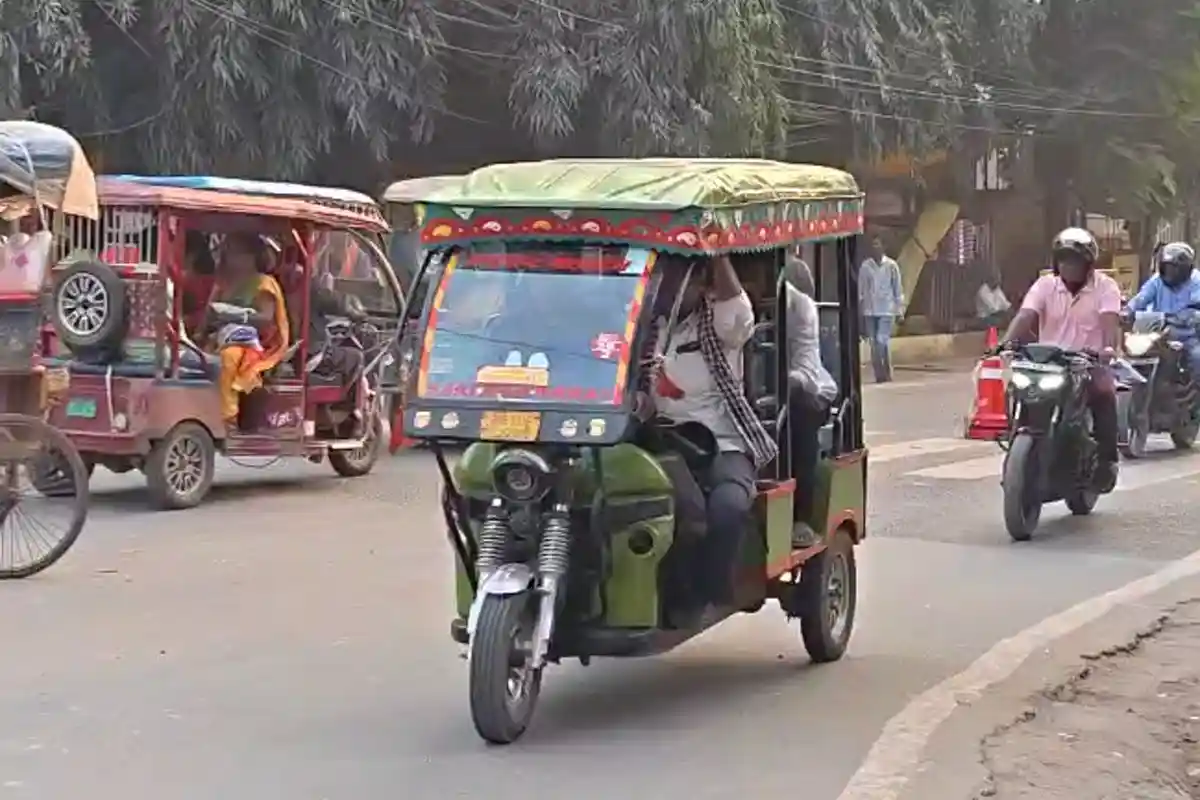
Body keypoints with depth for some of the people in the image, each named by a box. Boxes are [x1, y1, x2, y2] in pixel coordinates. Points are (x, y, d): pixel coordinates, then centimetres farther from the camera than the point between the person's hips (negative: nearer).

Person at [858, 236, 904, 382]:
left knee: (882, 340, -13)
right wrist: (860, 309, 6)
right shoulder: (865, 266, 3)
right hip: (870, 310, 2)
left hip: (886, 310, -2)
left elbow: (898, 288, 3)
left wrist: (899, 310, 1)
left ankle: (886, 372, -1)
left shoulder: (891, 265, 0)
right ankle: (879, 374, 10)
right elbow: (861, 288, 8)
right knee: (874, 343, 3)